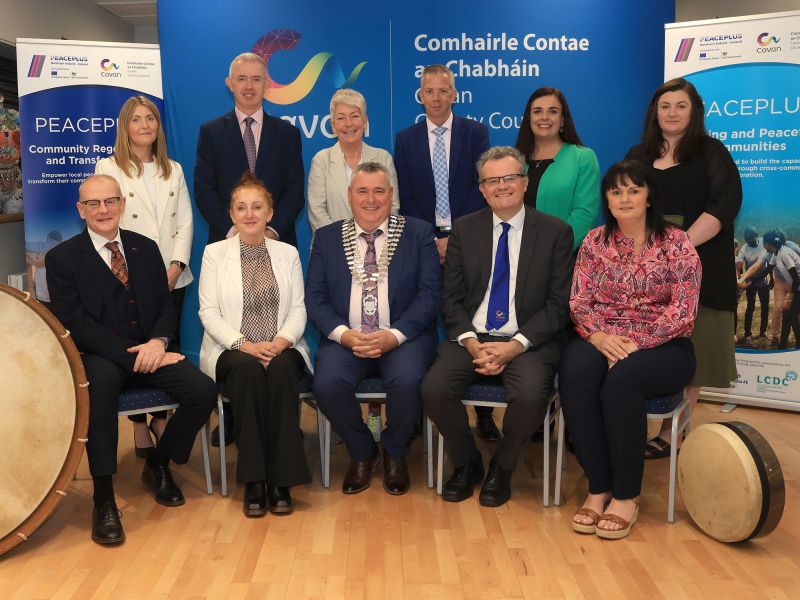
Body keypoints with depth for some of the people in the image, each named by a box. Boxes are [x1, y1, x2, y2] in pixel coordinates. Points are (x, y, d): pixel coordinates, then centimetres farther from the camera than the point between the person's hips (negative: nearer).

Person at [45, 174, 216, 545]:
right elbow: (74, 324, -10)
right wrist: (131, 354, -19)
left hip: (147, 351, 4)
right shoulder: (62, 258, -1)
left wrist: (158, 341, -12)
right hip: (98, 357, -3)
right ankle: (103, 498, -29)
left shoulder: (146, 248, 11)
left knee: (203, 391, -22)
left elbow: (166, 305, 10)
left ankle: (158, 466, 6)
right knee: (100, 381, -40)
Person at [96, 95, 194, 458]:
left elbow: (185, 220, 8)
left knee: (168, 346, 4)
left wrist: (177, 265, -6)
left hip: (172, 276, 3)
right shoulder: (108, 168, 3)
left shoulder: (173, 169, 14)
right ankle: (140, 425, 13)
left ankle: (161, 418, 17)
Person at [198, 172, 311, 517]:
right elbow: (209, 313, -1)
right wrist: (245, 345, -16)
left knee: (282, 369, -33)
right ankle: (252, 480, -26)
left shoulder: (288, 253, 12)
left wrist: (280, 342, -15)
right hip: (232, 351, -1)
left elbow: (298, 310, 6)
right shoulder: (214, 253, 7)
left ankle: (280, 479, -27)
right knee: (248, 370, -35)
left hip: (281, 350, 1)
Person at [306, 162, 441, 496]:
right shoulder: (327, 237, 13)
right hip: (346, 339, 2)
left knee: (406, 380, -32)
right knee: (327, 383, -28)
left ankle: (395, 453, 1)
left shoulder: (418, 233, 7)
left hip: (403, 338, -1)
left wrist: (394, 335, -16)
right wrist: (343, 334, -13)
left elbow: (430, 293, -2)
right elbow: (314, 297, 6)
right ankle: (361, 452, 4)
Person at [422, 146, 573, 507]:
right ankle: (466, 464, 5)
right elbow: (452, 298, 6)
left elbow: (558, 304, -3)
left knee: (530, 395, -32)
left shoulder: (556, 232, 2)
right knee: (434, 389, -24)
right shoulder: (465, 230, 10)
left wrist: (515, 345, -15)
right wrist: (472, 343, -12)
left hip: (529, 340, -2)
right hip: (471, 337, 2)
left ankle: (501, 469, 0)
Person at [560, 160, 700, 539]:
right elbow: (579, 301, 4)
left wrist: (636, 344, -19)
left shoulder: (676, 243, 0)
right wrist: (598, 335, -16)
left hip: (662, 346, -2)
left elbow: (682, 311, -8)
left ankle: (625, 495, -18)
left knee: (621, 381, -35)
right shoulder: (594, 241, 9)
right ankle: (598, 488, -19)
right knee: (574, 375, -31)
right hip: (602, 340, 3)